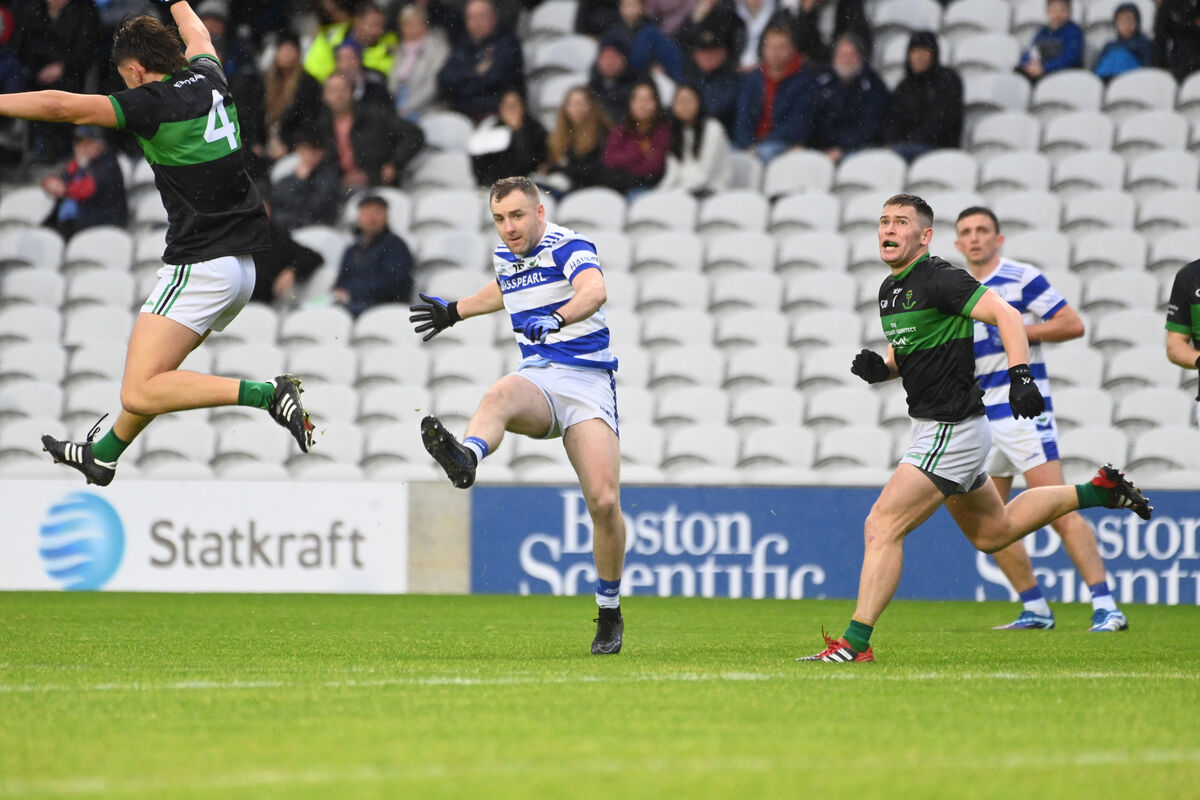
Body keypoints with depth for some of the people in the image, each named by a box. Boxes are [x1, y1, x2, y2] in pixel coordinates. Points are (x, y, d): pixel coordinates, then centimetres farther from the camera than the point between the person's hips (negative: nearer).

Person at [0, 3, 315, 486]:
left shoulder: (154, 102, -11)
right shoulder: (209, 80, 10)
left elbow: (62, 107, -13)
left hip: (200, 266, -9)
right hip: (241, 269, 9)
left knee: (140, 394, -17)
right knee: (153, 373, 26)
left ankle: (267, 394, -25)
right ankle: (102, 456, 42)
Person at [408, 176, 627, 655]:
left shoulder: (568, 247, -8)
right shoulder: (505, 256, 13)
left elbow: (595, 290, -31)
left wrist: (558, 318, -51)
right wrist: (454, 312, 49)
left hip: (588, 379, -5)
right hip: (537, 379, 5)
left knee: (604, 500, -16)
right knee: (500, 396, -35)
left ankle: (610, 614, 3)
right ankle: (466, 458, -69)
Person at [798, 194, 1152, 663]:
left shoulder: (939, 279, -16)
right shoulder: (890, 289, 12)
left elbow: (1006, 315, -22)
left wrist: (1020, 376, -35)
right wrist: (879, 369, 2)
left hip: (952, 430, -10)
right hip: (935, 427, 10)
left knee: (882, 527, -14)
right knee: (992, 532, 24)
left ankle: (855, 643, -12)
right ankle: (1097, 492, 33)